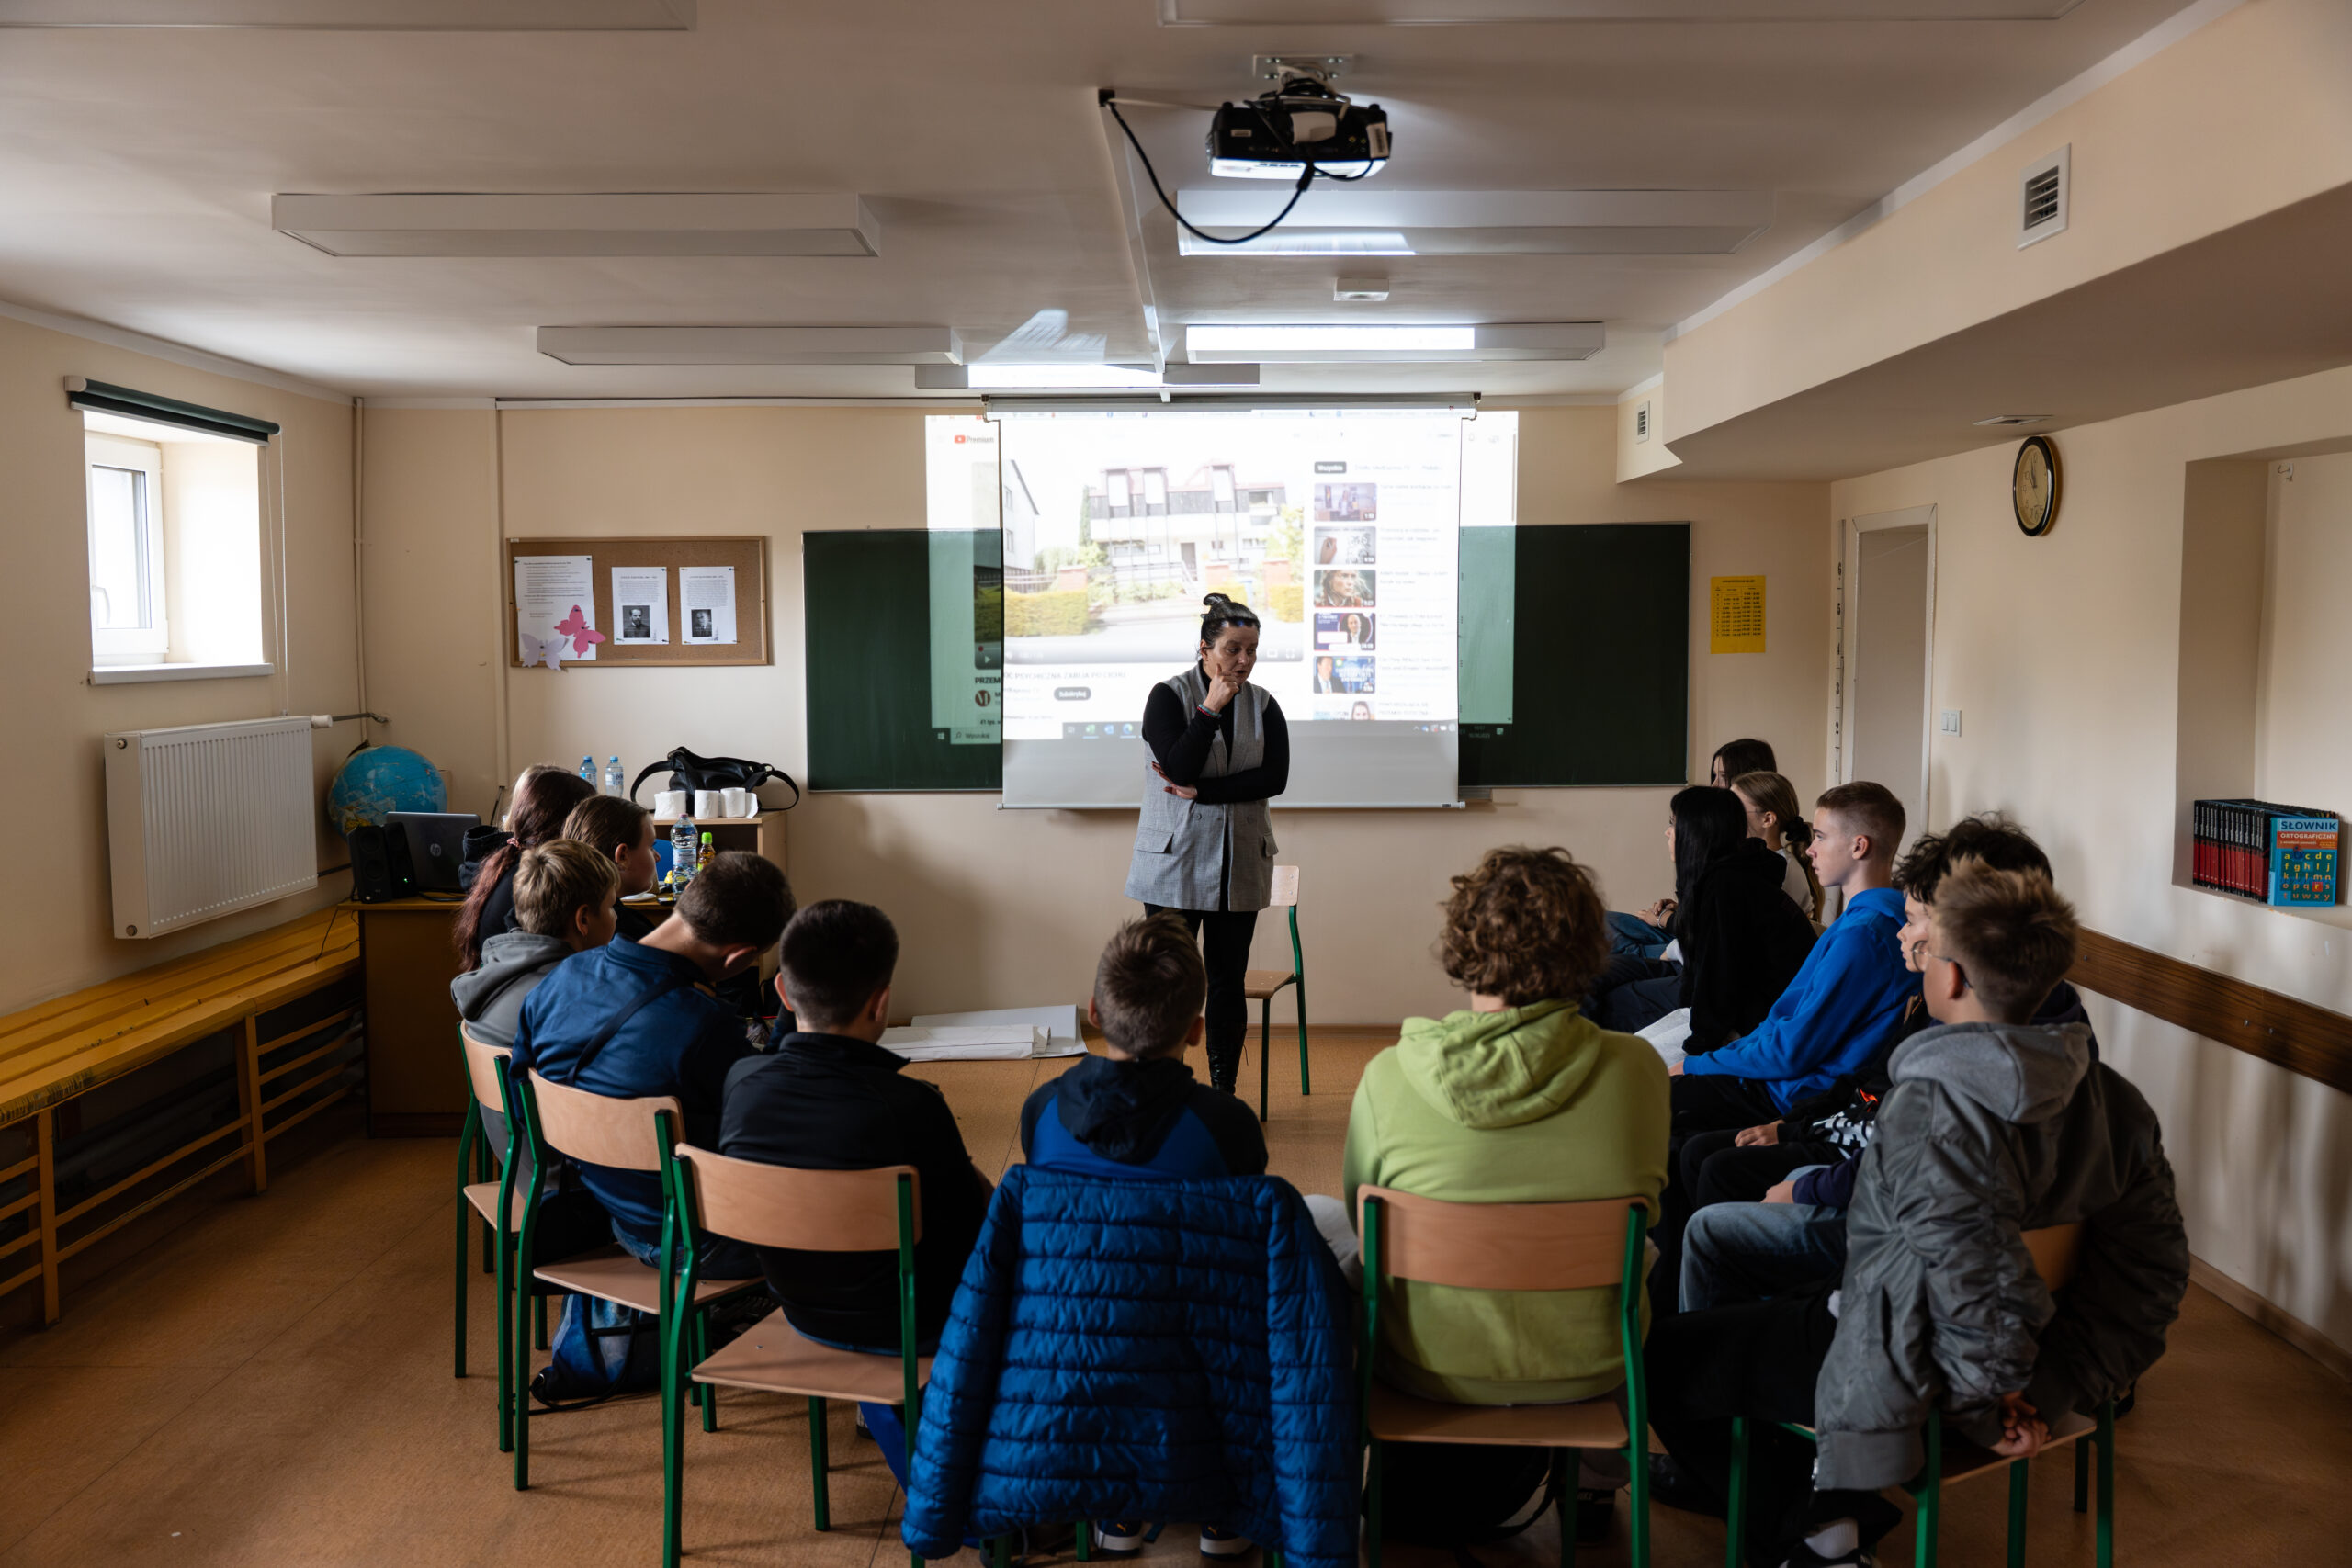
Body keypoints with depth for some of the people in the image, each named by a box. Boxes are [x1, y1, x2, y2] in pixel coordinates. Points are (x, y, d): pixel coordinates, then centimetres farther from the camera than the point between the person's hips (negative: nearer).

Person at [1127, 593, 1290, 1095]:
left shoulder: (1263, 705, 5)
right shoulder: (1169, 696, -3)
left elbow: (1275, 777, -8)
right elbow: (1179, 766, -17)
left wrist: (1200, 792, -14)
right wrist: (1211, 709, -17)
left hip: (1239, 865, 3)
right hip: (1175, 860, -3)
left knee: (1228, 981, 8)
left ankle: (1224, 1095, 17)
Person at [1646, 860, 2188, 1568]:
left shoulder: (1928, 1113, -33)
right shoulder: (2112, 1100, -9)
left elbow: (1983, 1303, -37)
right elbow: (2153, 1268, -6)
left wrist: (1982, 1408, -18)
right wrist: (2053, 1392, -5)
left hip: (1902, 1370, -8)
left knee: (1664, 1356, 10)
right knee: (1769, 1312, 30)